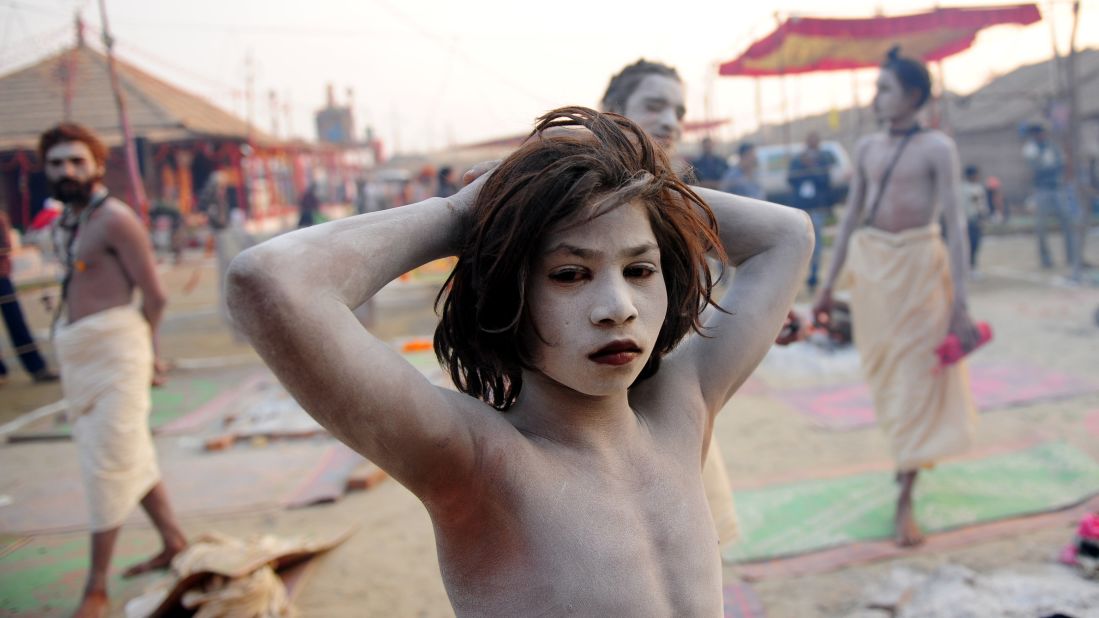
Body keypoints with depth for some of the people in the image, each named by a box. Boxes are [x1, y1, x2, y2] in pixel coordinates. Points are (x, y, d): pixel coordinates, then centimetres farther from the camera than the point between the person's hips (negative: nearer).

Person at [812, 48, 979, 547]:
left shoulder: (936, 148, -7)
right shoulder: (867, 148, 7)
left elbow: (954, 223, -11)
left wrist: (960, 301, -17)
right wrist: (828, 284, 10)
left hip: (918, 264, -5)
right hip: (869, 263, 5)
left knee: (917, 376, -1)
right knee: (883, 373, 12)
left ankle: (904, 501, 2)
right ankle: (911, 456, 36)